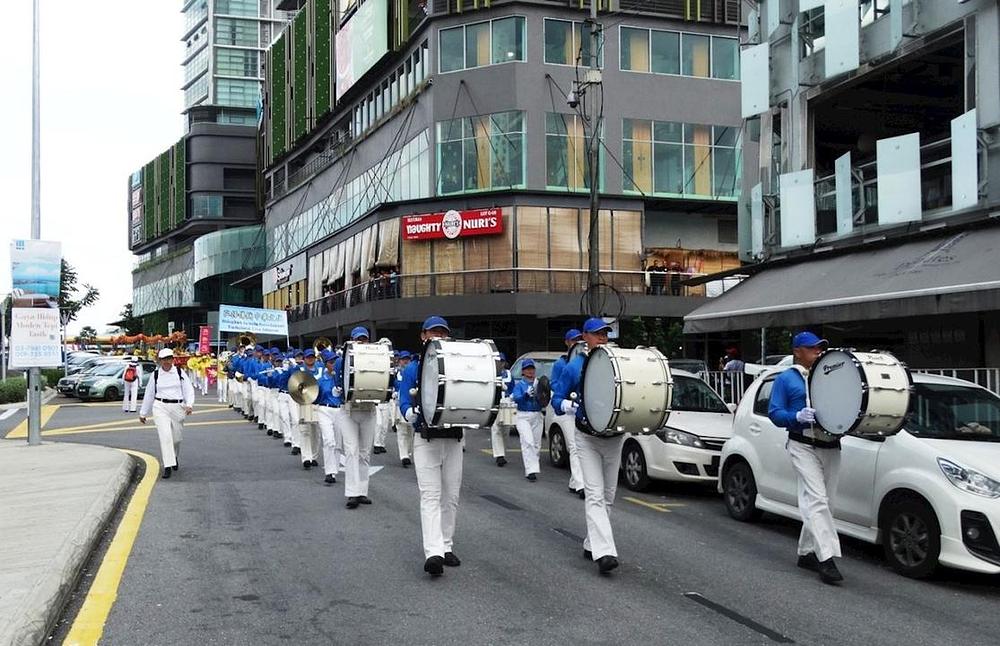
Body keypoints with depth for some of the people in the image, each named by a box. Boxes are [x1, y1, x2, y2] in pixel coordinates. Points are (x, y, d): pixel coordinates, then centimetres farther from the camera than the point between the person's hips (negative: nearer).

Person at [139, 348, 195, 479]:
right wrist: (143, 413, 17)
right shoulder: (155, 374, 6)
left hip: (177, 408, 1)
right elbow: (149, 394, 13)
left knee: (176, 437, 9)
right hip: (160, 407, -1)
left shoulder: (180, 372, 4)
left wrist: (189, 404, -16)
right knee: (165, 436, -14)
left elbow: (189, 389, 1)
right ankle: (167, 466, -12)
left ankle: (174, 457, 40)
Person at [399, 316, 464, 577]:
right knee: (430, 496, -11)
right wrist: (415, 413, -23)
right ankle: (433, 553, -20)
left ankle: (447, 547, 19)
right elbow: (405, 407, -1)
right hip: (425, 440, -3)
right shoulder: (413, 369, 4)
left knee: (451, 497, 7)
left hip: (453, 440, 3)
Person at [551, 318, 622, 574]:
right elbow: (556, 398, 0)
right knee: (595, 495, -13)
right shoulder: (574, 367, -2)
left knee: (608, 495, 11)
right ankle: (604, 552, -20)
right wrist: (568, 405, -21)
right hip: (587, 438, -4)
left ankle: (591, 544, 25)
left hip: (615, 436, 4)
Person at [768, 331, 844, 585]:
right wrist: (798, 416, -20)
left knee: (820, 502, 8)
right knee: (816, 500, -16)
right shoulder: (786, 379, 6)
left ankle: (806, 552, 20)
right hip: (804, 446, -5)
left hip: (831, 447, 5)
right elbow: (774, 413, -1)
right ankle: (826, 558, -21)